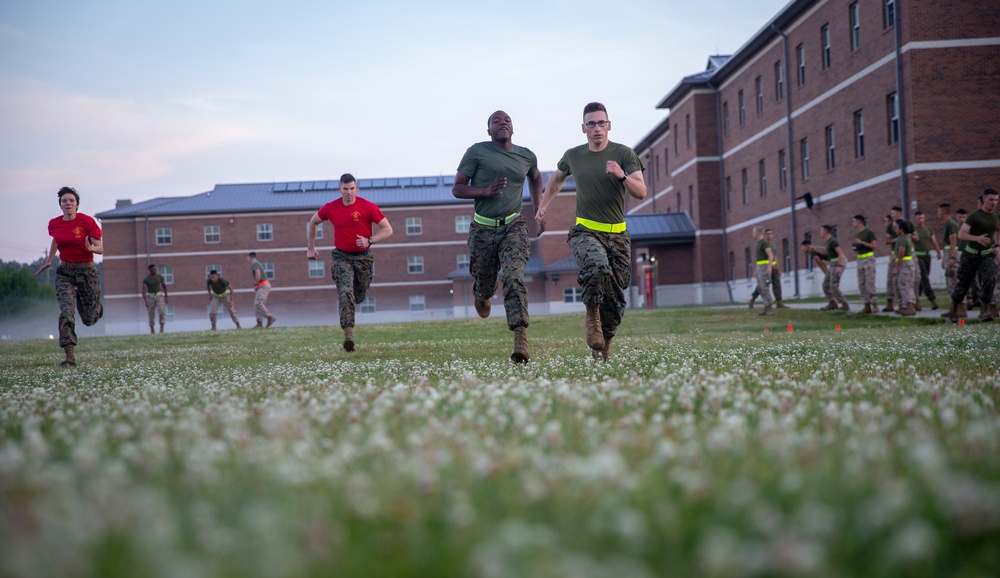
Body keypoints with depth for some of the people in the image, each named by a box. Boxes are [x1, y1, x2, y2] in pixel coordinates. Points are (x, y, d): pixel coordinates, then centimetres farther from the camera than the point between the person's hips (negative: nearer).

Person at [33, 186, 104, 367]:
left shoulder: (87, 221, -12)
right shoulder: (54, 224, 1)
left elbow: (100, 249, -11)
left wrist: (91, 249, -33)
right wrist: (49, 260, 30)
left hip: (87, 271, -2)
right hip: (65, 272, 2)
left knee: (89, 319, 8)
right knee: (66, 312, -18)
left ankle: (97, 308, 47)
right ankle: (70, 357, -20)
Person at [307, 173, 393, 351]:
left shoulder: (368, 207, -10)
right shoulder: (330, 208, -3)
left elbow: (388, 230, -8)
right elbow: (313, 222, 16)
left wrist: (369, 240, -23)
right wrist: (310, 248, 13)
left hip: (363, 257, 0)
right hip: (342, 257, 0)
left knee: (359, 296, 12)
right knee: (346, 293, -19)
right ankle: (348, 333, -22)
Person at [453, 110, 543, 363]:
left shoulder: (527, 156, 7)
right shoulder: (477, 152, -2)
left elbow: (535, 178, 31)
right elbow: (457, 189, -2)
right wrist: (486, 191, -18)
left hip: (514, 227, 0)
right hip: (483, 229, 0)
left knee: (515, 278, -22)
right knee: (485, 285, 10)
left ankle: (521, 339, -28)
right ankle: (479, 295, 51)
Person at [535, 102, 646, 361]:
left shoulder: (624, 154, -1)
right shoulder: (573, 156, 5)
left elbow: (641, 192, -10)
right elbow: (557, 179, 27)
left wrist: (621, 176, -27)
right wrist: (542, 206, 20)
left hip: (617, 234, 1)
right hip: (585, 231, -1)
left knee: (616, 299, 2)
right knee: (598, 267, -34)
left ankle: (603, 348, 20)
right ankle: (592, 315, -10)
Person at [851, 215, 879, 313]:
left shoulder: (869, 232, -4)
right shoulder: (856, 234, 16)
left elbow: (874, 245, -10)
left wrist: (862, 242, -15)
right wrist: (854, 247, 6)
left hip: (869, 258, -7)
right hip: (860, 259, 7)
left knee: (869, 283, -13)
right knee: (861, 284, 1)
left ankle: (875, 305, -10)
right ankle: (867, 306, 3)